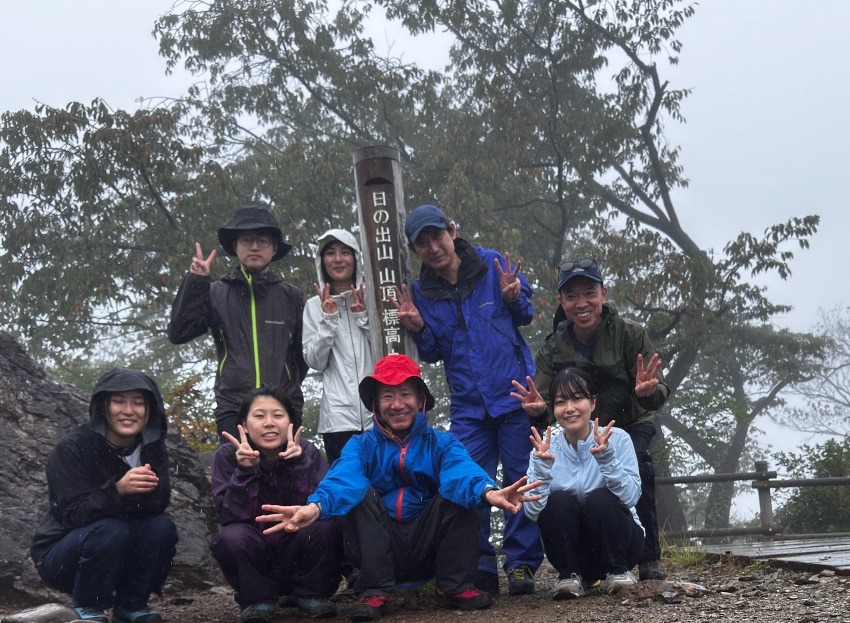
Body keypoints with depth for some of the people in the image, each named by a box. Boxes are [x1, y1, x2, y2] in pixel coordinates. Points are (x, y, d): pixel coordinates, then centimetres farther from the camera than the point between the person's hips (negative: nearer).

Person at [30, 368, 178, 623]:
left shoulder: (152, 448, -5)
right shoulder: (73, 447, -19)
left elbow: (160, 503, -12)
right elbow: (73, 513, -25)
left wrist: (146, 490, -37)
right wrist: (117, 490, -43)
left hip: (121, 553, 5)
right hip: (61, 558, -4)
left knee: (163, 528, -22)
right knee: (110, 530, -33)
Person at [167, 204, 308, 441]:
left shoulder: (290, 296, 11)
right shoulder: (216, 293, 9)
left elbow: (304, 352, 16)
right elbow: (178, 334, 0)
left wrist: (287, 389, 6)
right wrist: (195, 282, -5)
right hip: (233, 410, -1)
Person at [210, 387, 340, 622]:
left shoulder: (307, 453, -8)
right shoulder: (227, 456, -9)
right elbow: (230, 517, -18)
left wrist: (298, 466, -32)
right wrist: (244, 471, -31)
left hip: (300, 558, 1)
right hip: (253, 564, 0)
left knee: (324, 526, -28)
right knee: (231, 537, -31)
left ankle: (309, 594, -2)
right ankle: (257, 599, -4)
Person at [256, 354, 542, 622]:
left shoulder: (441, 443, 2)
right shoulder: (362, 445, 2)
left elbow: (463, 470, -23)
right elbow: (343, 478, -23)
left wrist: (487, 491, -49)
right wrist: (315, 506, -48)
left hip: (430, 548, 0)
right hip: (380, 550, 0)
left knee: (460, 492, -19)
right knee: (361, 492, -21)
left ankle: (455, 586, -14)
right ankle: (375, 591, -21)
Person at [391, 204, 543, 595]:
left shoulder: (493, 265, -2)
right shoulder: (422, 292, 4)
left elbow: (525, 316, 8)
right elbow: (435, 353, 10)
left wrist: (513, 299, -14)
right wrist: (418, 329, -10)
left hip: (514, 393, -2)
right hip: (468, 405, 2)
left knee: (520, 478, 1)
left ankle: (522, 563, 9)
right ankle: (480, 567, 10)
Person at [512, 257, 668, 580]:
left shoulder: (629, 334, -18)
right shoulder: (552, 350, -11)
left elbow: (658, 394, -25)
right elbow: (544, 405, -19)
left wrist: (648, 392, -50)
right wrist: (537, 411, -44)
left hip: (630, 425, -2)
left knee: (637, 464, -31)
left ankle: (649, 559, -17)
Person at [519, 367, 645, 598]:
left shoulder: (617, 439, -10)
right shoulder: (547, 449, -5)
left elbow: (631, 496, -23)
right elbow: (532, 511, -17)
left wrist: (606, 457, -36)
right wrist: (543, 465, -30)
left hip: (617, 542, -1)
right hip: (571, 550, 1)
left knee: (600, 499, -28)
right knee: (559, 501, -25)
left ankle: (617, 571, -9)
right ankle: (571, 575, -8)